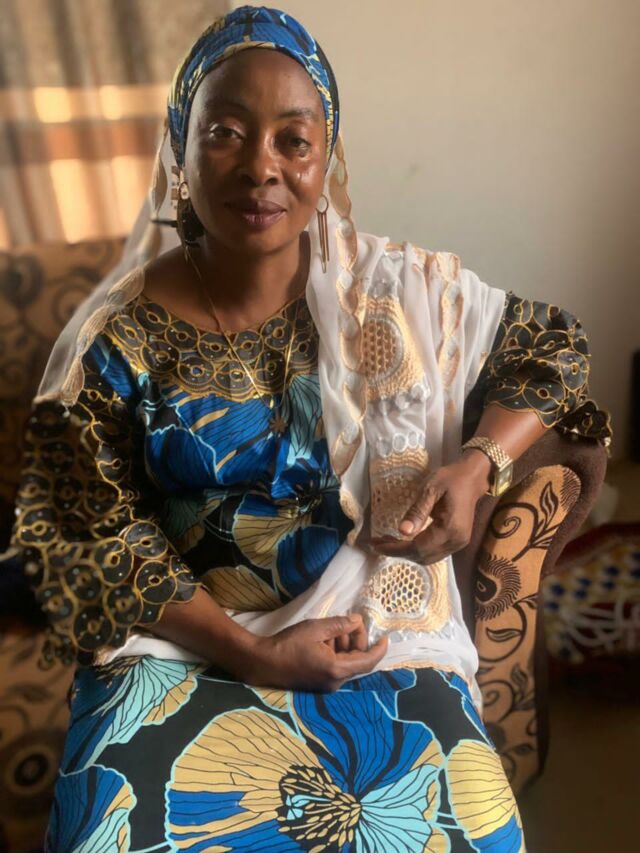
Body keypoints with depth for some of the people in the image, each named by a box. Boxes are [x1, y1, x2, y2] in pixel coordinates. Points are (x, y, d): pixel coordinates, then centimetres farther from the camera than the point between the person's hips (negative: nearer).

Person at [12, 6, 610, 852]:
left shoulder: (399, 291, -4)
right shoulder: (113, 341, -7)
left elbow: (550, 347, 9)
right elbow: (81, 535, -4)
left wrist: (479, 466, -12)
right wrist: (249, 652, -14)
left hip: (380, 636, 1)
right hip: (181, 642, 0)